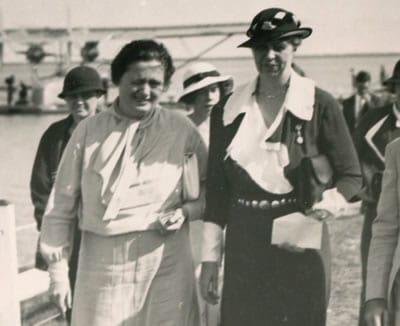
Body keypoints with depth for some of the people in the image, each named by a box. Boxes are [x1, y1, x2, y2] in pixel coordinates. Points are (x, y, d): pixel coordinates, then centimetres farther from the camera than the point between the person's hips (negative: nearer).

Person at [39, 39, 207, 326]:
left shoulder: (182, 129, 1)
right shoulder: (90, 131, 1)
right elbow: (62, 204, 6)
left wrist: (187, 211, -8)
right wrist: (58, 269, 5)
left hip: (166, 260, 0)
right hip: (102, 262, 0)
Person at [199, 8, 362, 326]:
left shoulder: (320, 105, -3)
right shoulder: (228, 110, 5)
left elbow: (351, 177, 0)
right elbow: (216, 187, 7)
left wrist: (321, 211, -20)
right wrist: (210, 258, 5)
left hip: (300, 244, -2)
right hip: (244, 249, 2)